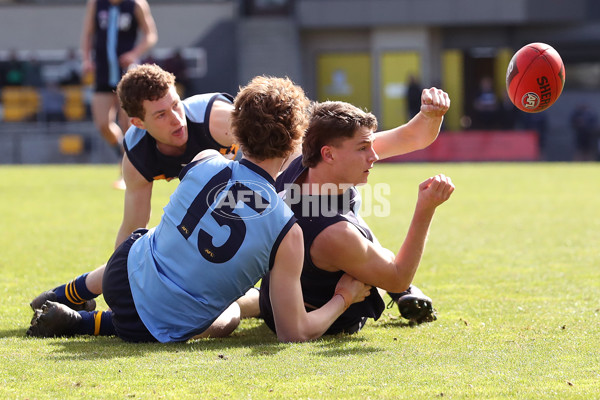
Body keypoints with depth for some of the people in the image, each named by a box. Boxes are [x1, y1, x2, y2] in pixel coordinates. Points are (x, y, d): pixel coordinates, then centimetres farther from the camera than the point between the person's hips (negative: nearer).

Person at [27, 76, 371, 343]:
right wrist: (344, 298, 2)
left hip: (127, 268, 5)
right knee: (230, 317, 31)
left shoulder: (207, 163, -12)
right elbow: (295, 333, -16)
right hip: (157, 332, -4)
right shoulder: (287, 230, -22)